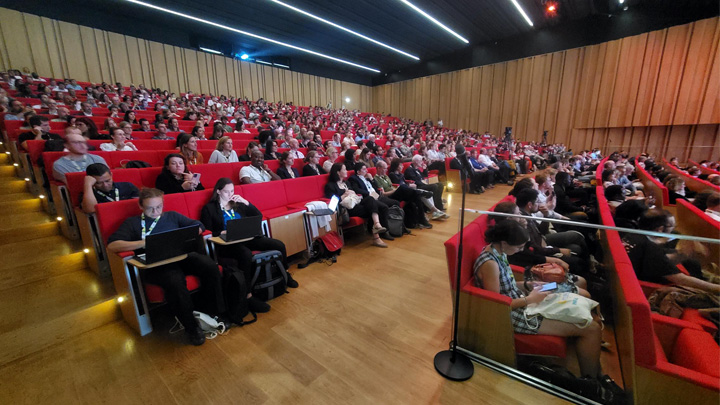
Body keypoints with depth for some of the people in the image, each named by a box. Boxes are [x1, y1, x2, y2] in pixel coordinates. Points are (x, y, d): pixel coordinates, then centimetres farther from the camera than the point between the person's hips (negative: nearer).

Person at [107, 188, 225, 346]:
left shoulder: (172, 216, 25)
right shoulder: (133, 223, 18)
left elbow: (198, 226, 20)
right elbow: (112, 245, 3)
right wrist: (143, 243, -12)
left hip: (181, 255, 3)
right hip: (155, 265, -2)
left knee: (211, 266, -29)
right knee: (175, 280, -37)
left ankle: (210, 312, -11)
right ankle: (191, 327, -14)